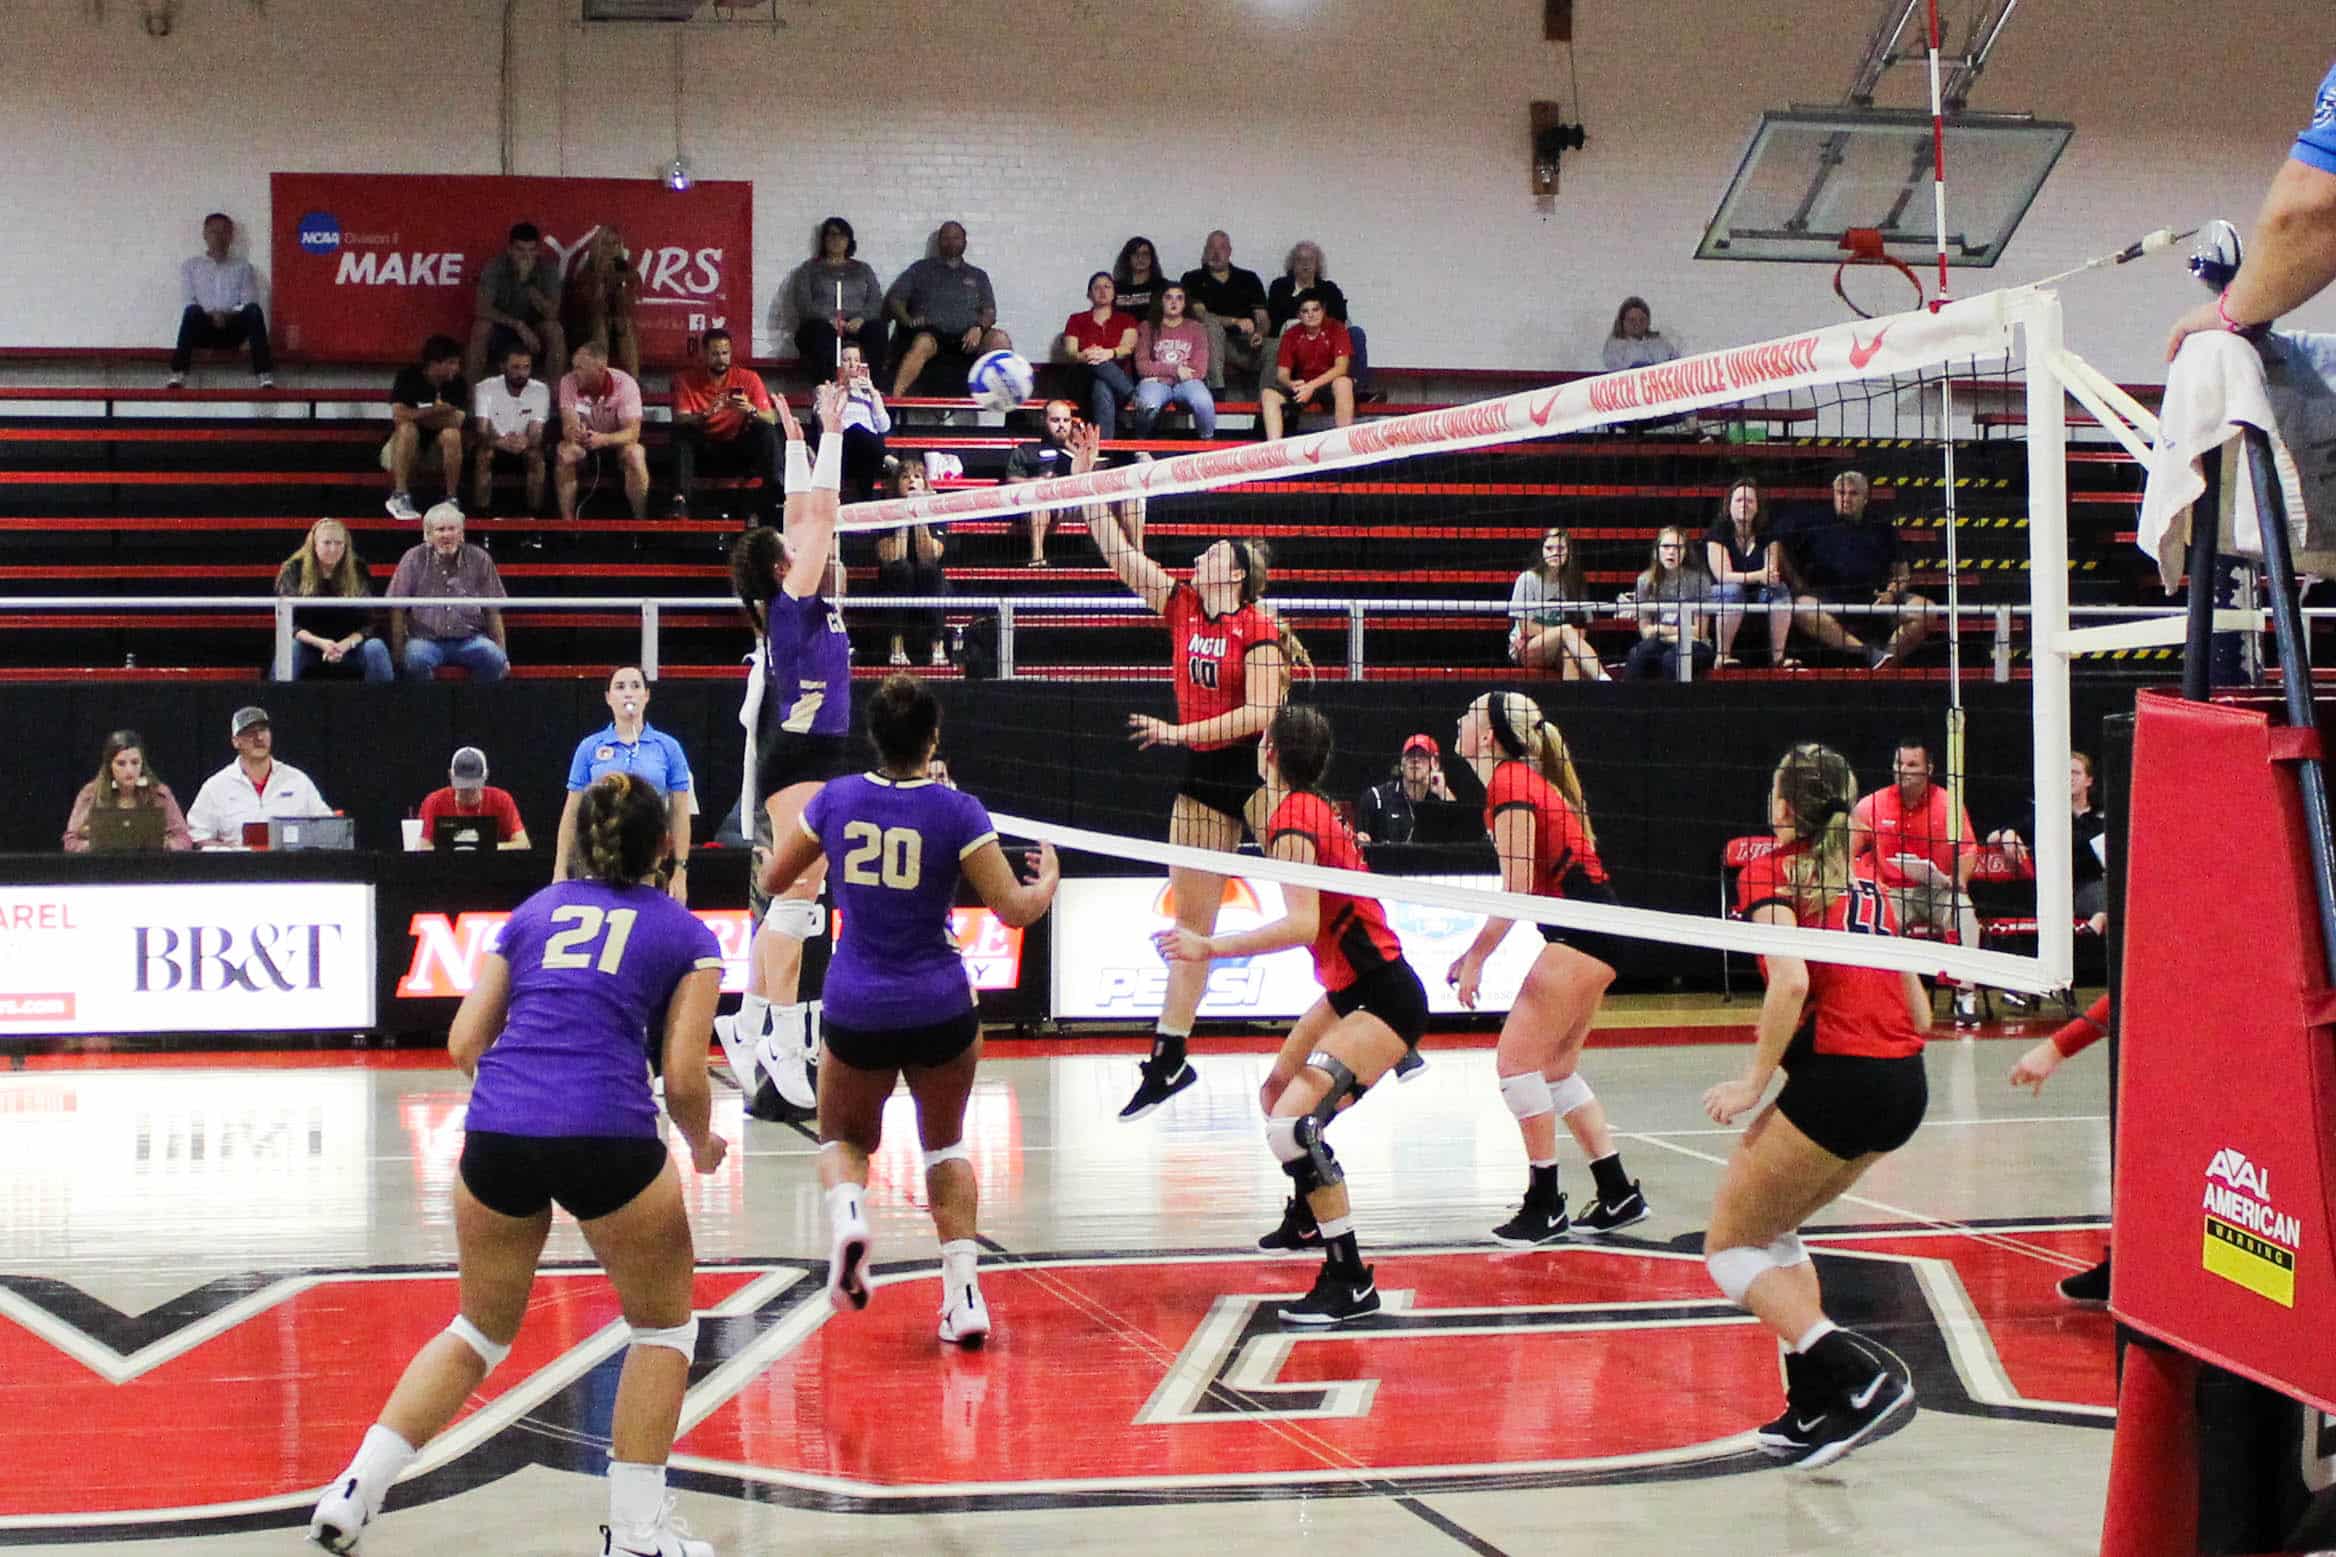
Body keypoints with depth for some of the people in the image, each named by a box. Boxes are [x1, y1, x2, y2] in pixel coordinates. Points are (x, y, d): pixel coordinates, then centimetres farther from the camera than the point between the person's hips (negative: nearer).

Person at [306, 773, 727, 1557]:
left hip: (496, 1133, 4)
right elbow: (683, 1078, 4)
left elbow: (464, 1043, 16)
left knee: (481, 1330, 24)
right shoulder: (685, 936, 12)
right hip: (608, 1135, -4)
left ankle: (353, 1493, 15)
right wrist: (703, 1145, 24)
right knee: (664, 1325, 19)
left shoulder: (534, 911, 21)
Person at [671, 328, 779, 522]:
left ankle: (774, 499, -31)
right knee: (681, 433, -28)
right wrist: (706, 414, -35)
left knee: (768, 432, -25)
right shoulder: (687, 380, -5)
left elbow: (771, 420, -11)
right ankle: (680, 502, -39)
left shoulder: (748, 378, -5)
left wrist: (750, 410, -33)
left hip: (739, 448, 0)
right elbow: (679, 420, -16)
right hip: (704, 447, 0)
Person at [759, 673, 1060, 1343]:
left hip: (855, 1013, 1)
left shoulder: (837, 798, -2)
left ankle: (846, 1213, -11)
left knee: (844, 1137, 24)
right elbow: (1014, 909, -9)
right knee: (945, 1144, 21)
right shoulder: (956, 810, -9)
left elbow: (773, 881, 11)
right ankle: (963, 1293, 8)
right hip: (940, 1010, -1)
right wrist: (1048, 881, 12)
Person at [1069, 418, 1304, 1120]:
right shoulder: (1181, 606, 7)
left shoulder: (1257, 627, -10)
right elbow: (1115, 549, 7)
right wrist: (1084, 479, 1)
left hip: (1256, 771, -6)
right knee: (1189, 920, 8)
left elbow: (1260, 713, -17)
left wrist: (1180, 731, -17)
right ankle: (1168, 1058, 13)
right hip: (1201, 777, 6)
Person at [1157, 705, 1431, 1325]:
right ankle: (1307, 1218, 54)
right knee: (1276, 1093, 28)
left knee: (1294, 1119, -25)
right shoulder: (1317, 810, 10)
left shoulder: (1292, 819, -18)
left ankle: (1350, 1281, -22)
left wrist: (1210, 948, -33)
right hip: (1353, 991, 11)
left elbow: (1302, 924, -30)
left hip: (1383, 999, -11)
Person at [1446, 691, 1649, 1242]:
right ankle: (1619, 1194, 18)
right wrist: (1477, 950, 18)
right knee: (1554, 1069, 14)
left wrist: (1476, 957, -13)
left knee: (1517, 1060, -8)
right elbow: (1525, 888, 19)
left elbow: (1517, 889, -17)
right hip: (1592, 932, 10)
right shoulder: (1521, 779, 17)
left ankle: (1545, 1204, -3)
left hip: (1580, 929, -10)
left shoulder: (1509, 784, -12)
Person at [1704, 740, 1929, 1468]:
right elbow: (1918, 1009, 17)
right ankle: (1814, 1407, 16)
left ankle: (1860, 1376, -13)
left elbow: (1792, 980, -17)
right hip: (1906, 1083, 8)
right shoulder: (1866, 878, 19)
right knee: (1773, 1229, 24)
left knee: (1730, 1246, 5)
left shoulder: (1770, 870, 0)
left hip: (1836, 1075, -8)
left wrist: (1755, 1079, -11)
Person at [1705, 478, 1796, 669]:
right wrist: (1758, 576, -33)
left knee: (1780, 589, -24)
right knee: (1733, 590, -35)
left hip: (1757, 596, 4)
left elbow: (1772, 573, -8)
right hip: (1721, 597, -4)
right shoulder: (1718, 533, -9)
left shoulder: (1767, 536, 3)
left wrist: (1771, 575, -34)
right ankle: (1723, 655, -32)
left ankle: (1778, 655, -26)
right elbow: (1724, 576, -20)